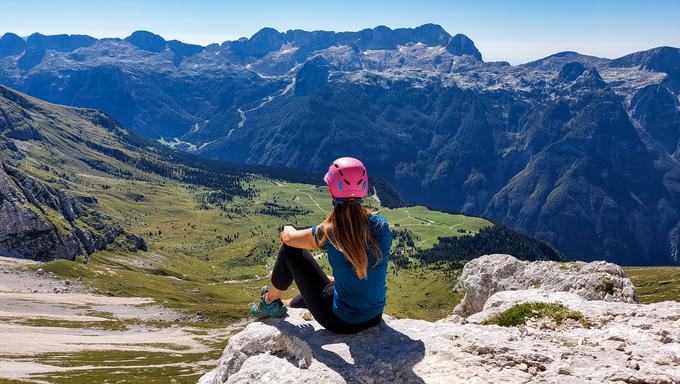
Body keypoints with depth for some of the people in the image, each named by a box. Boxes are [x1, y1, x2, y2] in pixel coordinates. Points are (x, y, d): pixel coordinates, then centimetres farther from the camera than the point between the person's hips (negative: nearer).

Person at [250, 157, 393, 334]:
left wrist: (288, 229, 23)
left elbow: (287, 237, -1)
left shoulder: (329, 233, -21)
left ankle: (270, 302, 30)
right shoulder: (381, 226, -10)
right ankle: (288, 304, 59)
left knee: (289, 249, 6)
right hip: (374, 318, 5)